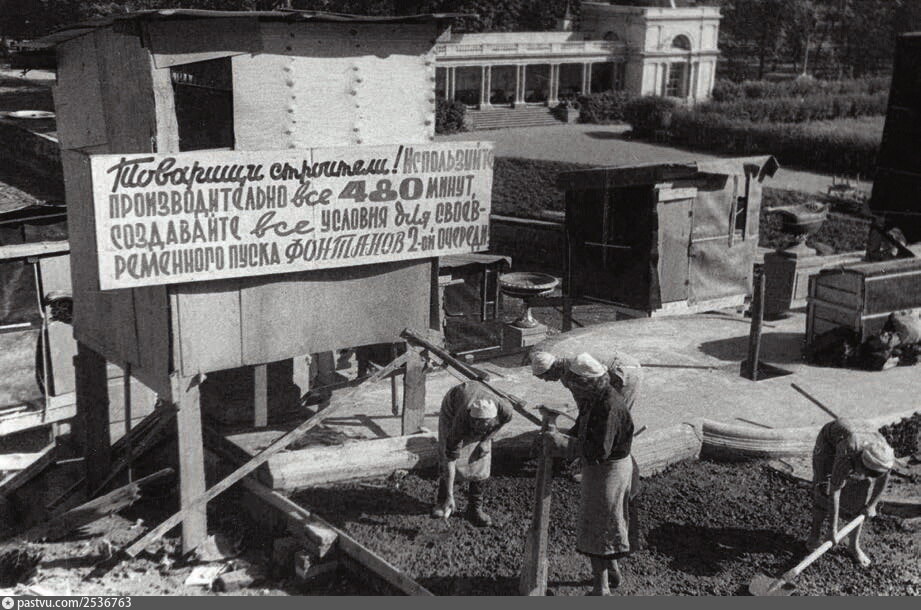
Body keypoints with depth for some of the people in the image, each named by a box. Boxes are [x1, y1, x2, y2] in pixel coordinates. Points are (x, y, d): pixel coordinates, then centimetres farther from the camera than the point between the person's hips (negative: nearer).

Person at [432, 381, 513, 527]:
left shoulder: (505, 410, -38)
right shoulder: (461, 423, -44)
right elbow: (451, 459, -36)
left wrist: (486, 440, -14)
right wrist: (450, 497, -34)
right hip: (452, 409, -2)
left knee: (481, 461, -6)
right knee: (445, 457, -6)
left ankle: (475, 508, 4)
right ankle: (443, 501, 13)